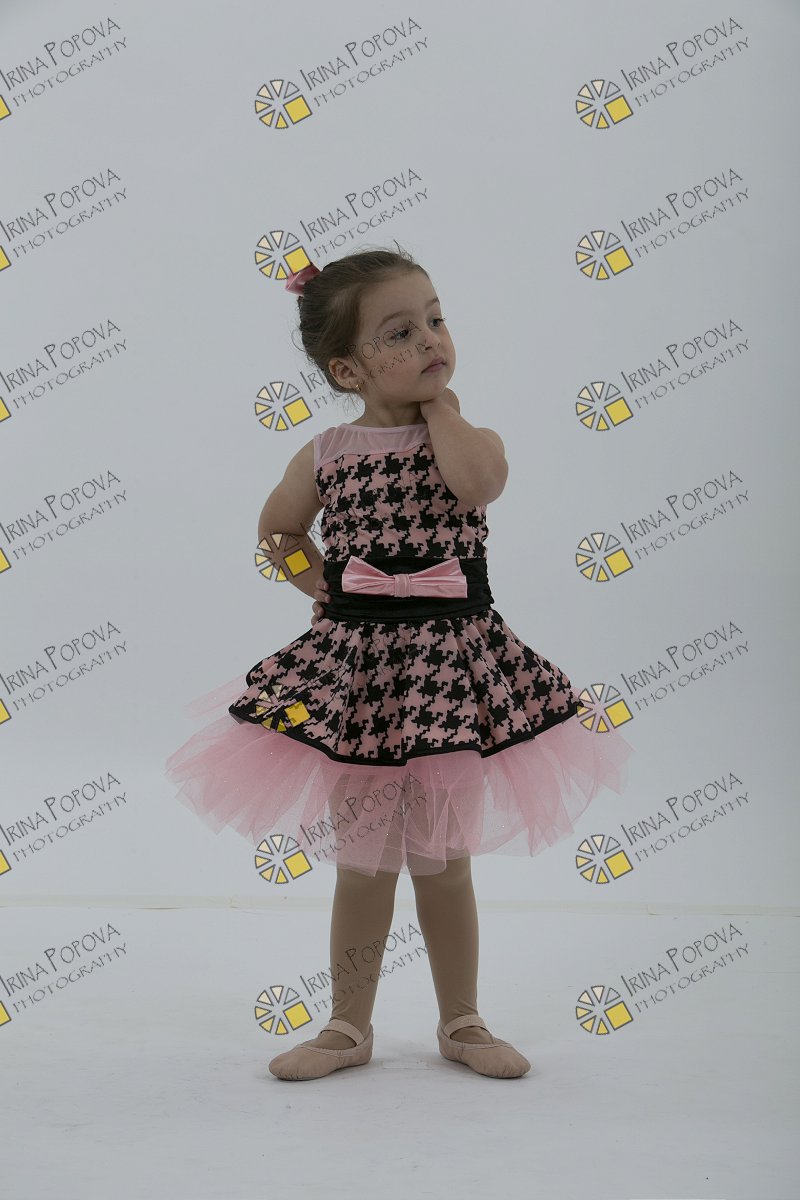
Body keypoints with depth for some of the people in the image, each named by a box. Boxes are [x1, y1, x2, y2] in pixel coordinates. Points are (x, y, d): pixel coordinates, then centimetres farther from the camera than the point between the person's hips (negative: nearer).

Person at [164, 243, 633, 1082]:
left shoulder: (468, 440, -1)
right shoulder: (324, 455, 1)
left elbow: (478, 484, -26)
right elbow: (277, 531, 18)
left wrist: (439, 406, -11)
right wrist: (324, 586, 4)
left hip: (450, 668, -1)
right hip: (355, 672, 1)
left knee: (444, 863, 10)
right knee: (363, 864, 9)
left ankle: (461, 1022, 27)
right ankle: (349, 1026, 25)